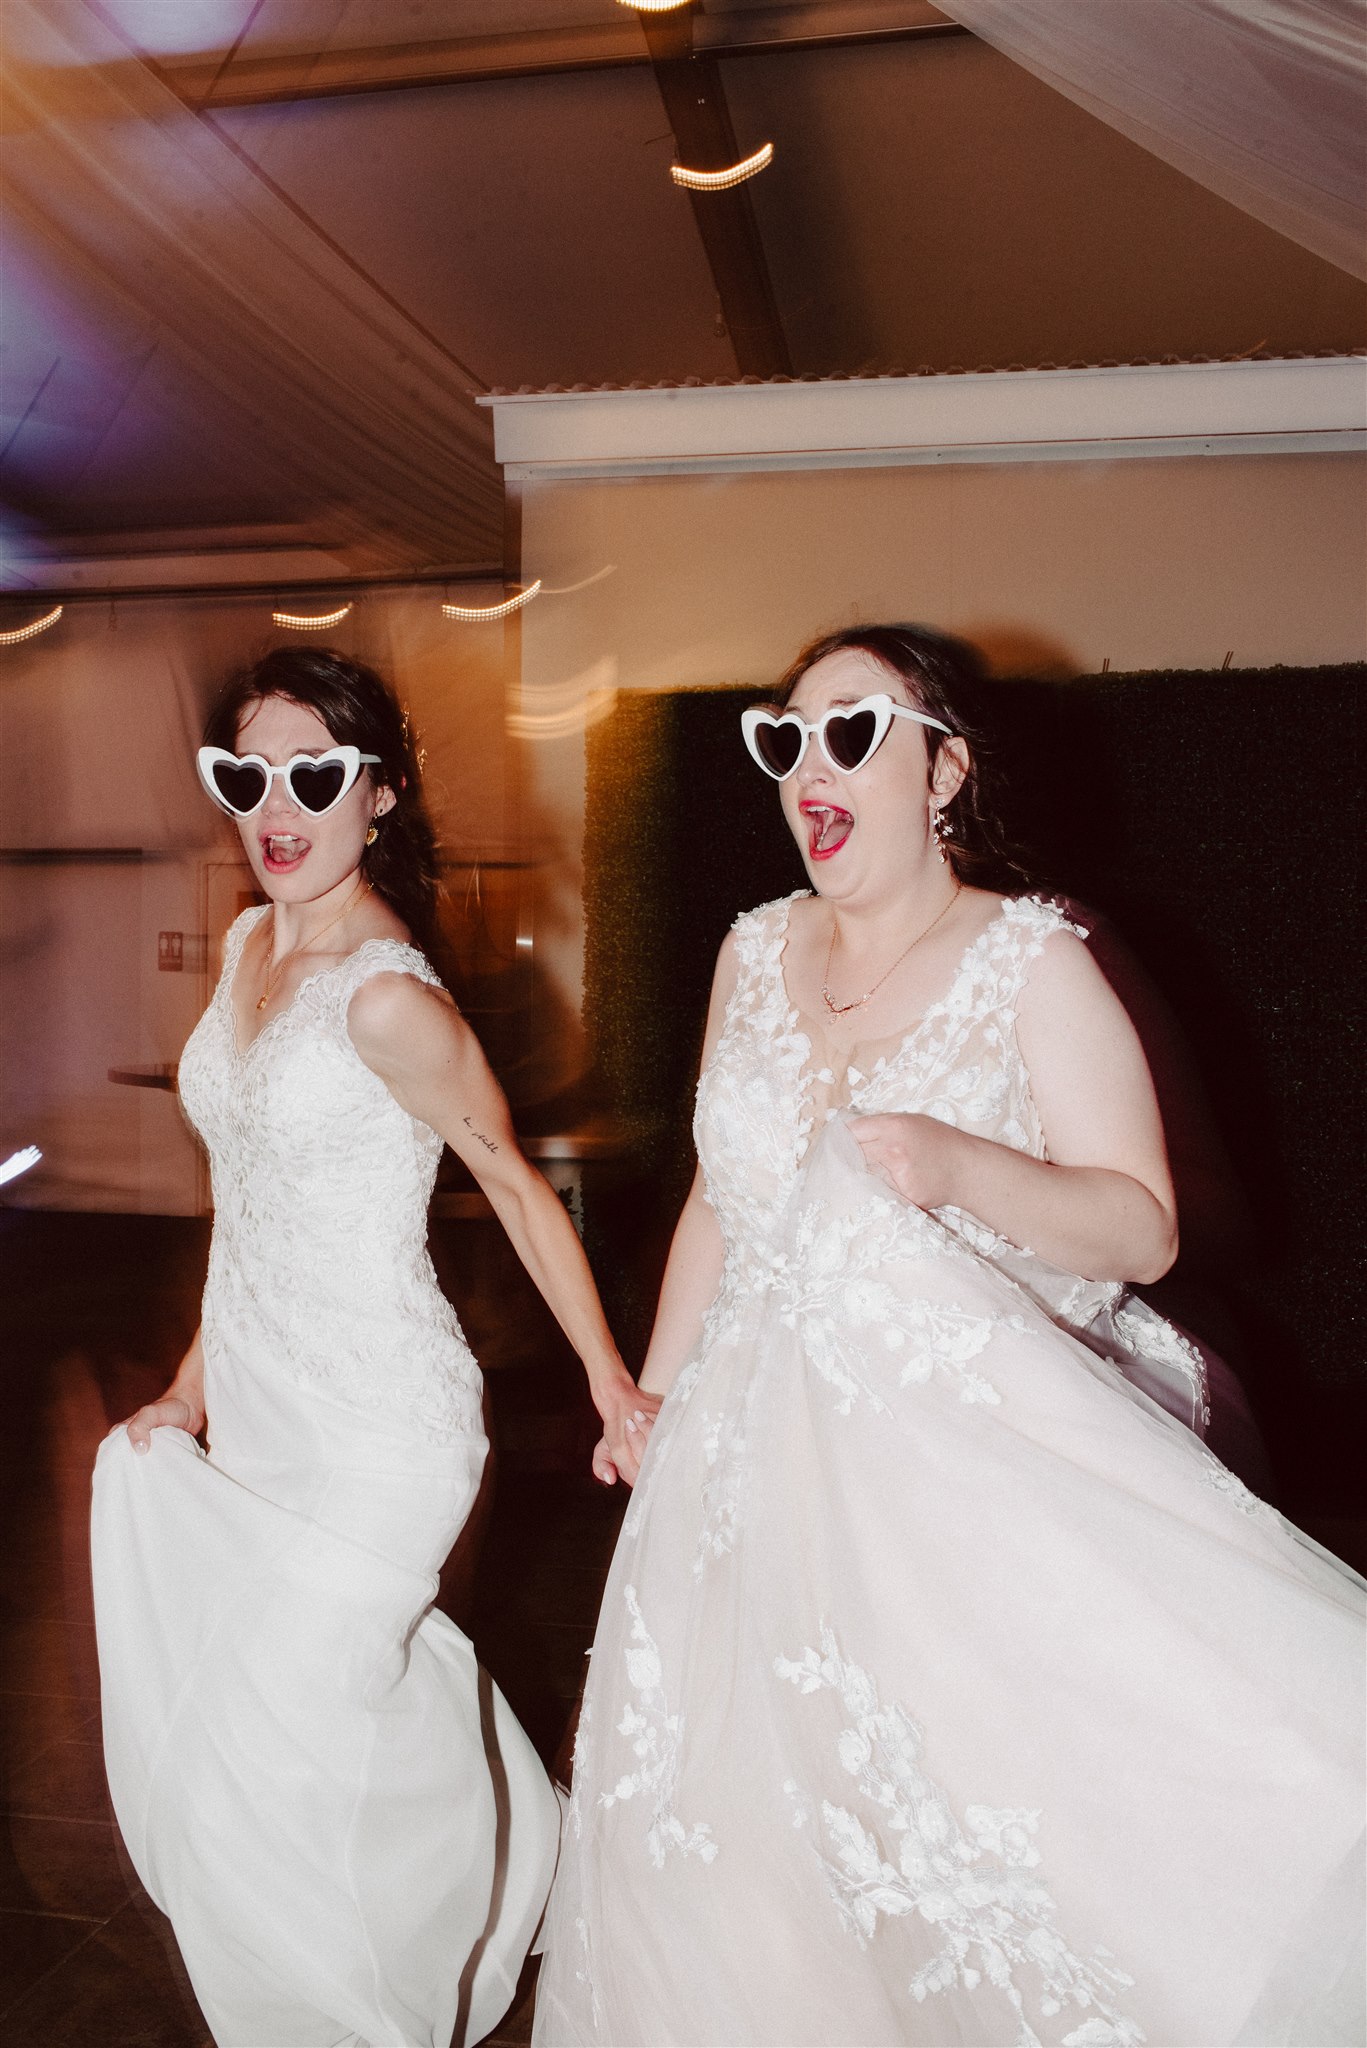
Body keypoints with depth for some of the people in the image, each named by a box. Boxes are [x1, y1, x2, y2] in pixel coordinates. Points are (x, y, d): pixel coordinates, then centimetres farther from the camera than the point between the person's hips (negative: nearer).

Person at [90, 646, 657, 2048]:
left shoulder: (389, 997, -21)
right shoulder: (249, 947, 4)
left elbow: (516, 1187, -12)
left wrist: (613, 1385, -5)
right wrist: (199, 1374, 12)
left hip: (373, 1432, -7)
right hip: (250, 1411, 8)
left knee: (260, 1775, 2)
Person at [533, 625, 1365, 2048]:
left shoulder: (1031, 959, -9)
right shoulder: (756, 952, 6)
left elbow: (1142, 1230, -12)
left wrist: (957, 1164, -29)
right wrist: (650, 1393, 16)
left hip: (957, 1442, -4)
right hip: (757, 1438, 5)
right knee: (730, 1803, 14)